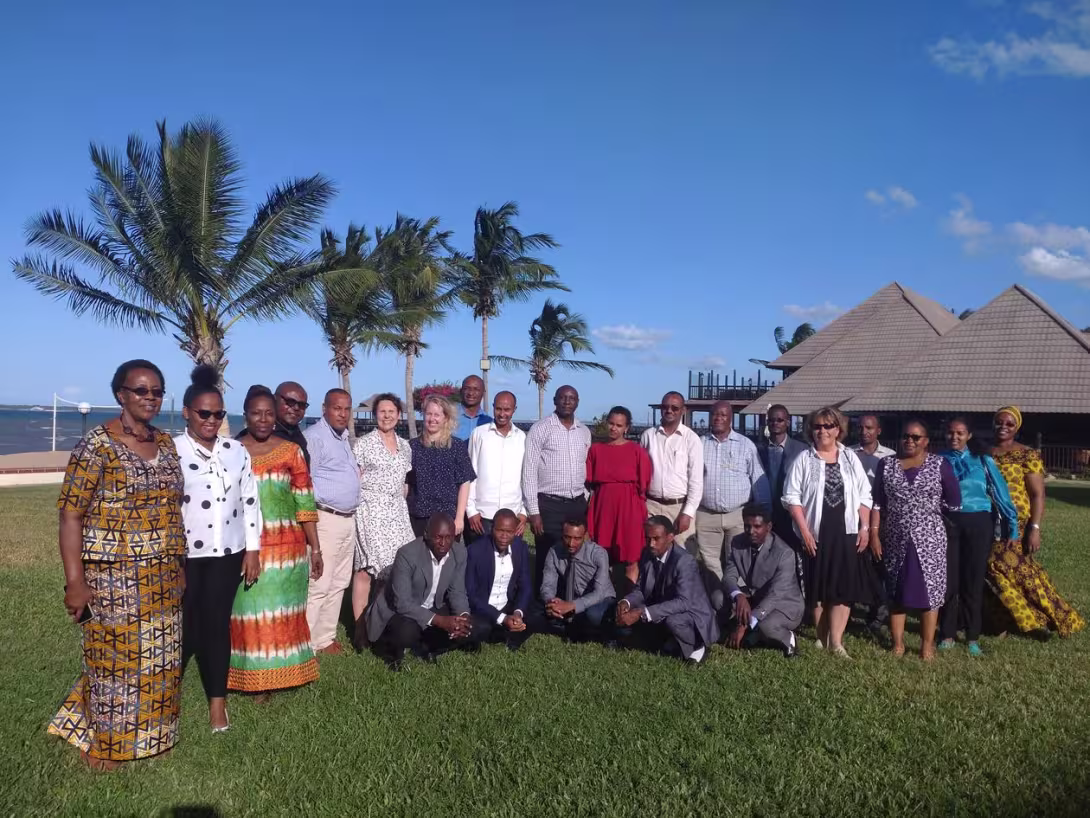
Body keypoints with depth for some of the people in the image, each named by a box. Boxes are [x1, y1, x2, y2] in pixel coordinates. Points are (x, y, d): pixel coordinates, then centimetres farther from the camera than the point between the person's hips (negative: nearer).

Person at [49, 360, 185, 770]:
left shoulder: (166, 443, 7)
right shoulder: (97, 444, -13)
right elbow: (71, 514, -14)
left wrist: (178, 565, 14)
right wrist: (75, 581, -18)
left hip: (161, 577, 6)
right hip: (113, 577, -6)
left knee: (156, 659, 15)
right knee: (115, 659, 6)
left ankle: (144, 733, 35)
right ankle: (101, 744, 27)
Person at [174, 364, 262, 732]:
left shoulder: (237, 451, 5)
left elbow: (250, 501, 7)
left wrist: (253, 549, 4)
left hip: (227, 552, 3)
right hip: (183, 554, -3)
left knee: (218, 624, 8)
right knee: (184, 627, 4)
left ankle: (217, 701, 19)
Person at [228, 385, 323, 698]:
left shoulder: (291, 451, 2)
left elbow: (305, 504, 1)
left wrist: (315, 548, -2)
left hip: (286, 546, 0)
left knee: (282, 613, 8)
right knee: (249, 613, 5)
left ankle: (278, 676, 21)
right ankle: (252, 679, 19)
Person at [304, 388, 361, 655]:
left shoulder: (345, 438, 17)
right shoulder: (314, 436, -11)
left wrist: (357, 473, 11)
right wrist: (320, 508, -17)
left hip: (348, 519, 9)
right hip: (326, 518, -9)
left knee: (338, 583, 14)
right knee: (318, 585, -8)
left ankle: (325, 637, 23)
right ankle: (306, 643, -1)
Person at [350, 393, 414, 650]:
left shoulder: (405, 445, 15)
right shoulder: (364, 443, 1)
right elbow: (354, 480, 0)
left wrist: (402, 505, 12)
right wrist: (358, 506, -5)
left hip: (397, 512, 5)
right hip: (370, 510, -4)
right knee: (367, 567, -9)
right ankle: (360, 626, -3)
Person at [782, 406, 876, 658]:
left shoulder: (850, 458, 7)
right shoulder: (804, 460, -1)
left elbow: (864, 496, 8)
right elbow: (792, 497, -4)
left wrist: (865, 527, 0)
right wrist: (804, 530, -10)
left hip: (846, 532, 2)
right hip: (816, 533, -2)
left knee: (844, 586, -1)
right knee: (818, 587, 6)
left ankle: (836, 640, 5)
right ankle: (822, 636, 19)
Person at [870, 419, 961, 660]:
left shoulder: (940, 465, -1)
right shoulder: (886, 465, 4)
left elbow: (954, 503, 2)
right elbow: (877, 503, 4)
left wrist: (928, 509, 8)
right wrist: (874, 533, -1)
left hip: (929, 539, -2)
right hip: (895, 539, 2)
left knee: (929, 590, 2)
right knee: (896, 591, 8)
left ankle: (928, 645, 12)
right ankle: (897, 643, 17)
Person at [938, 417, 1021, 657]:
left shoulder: (983, 461, 0)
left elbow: (1000, 493, 2)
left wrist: (1012, 527, 0)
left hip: (978, 524, 0)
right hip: (947, 523, 1)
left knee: (973, 581, 6)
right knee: (948, 580, 4)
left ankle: (973, 637, 18)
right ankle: (947, 635, 15)